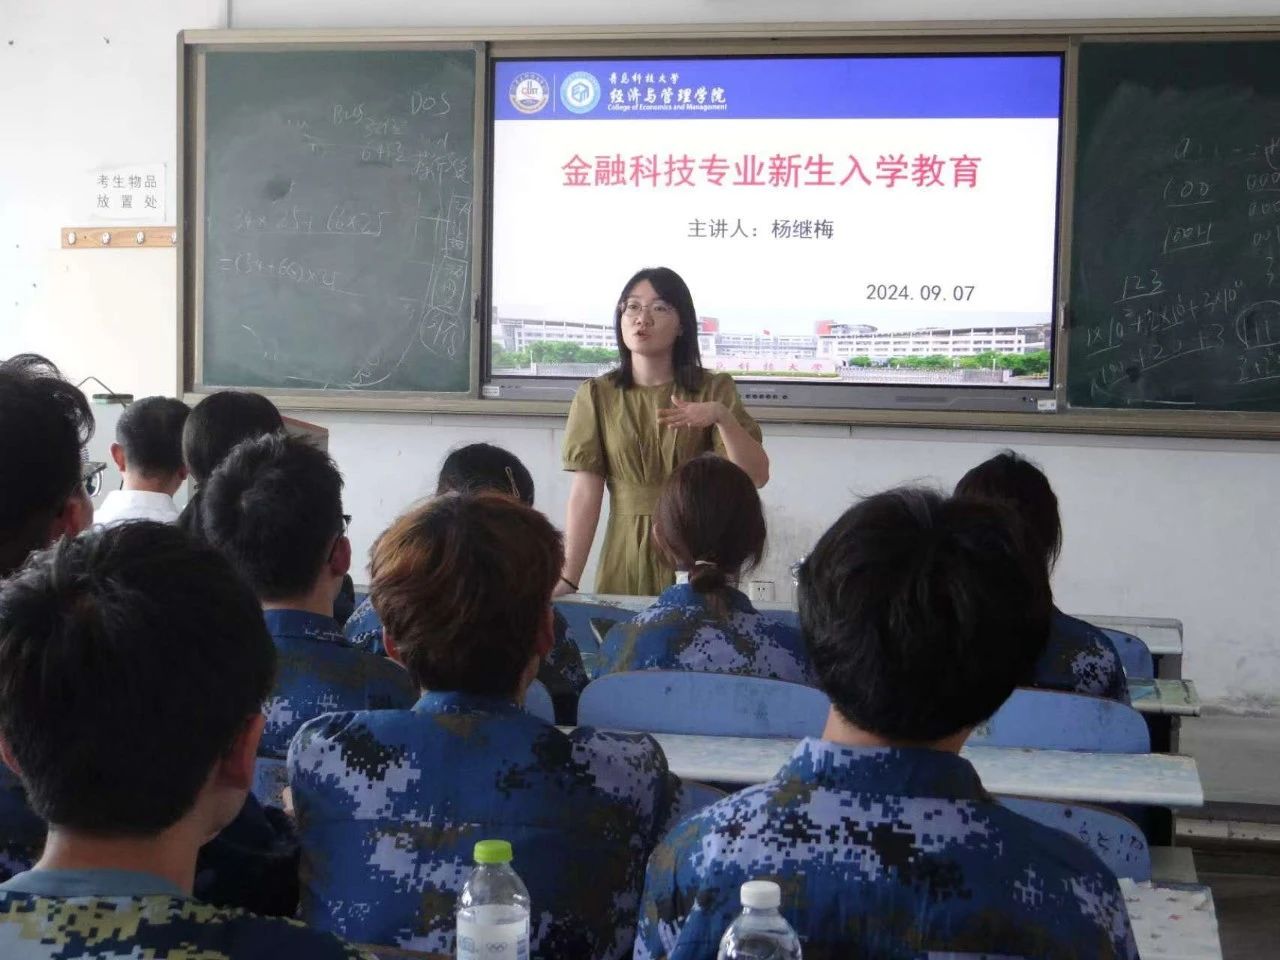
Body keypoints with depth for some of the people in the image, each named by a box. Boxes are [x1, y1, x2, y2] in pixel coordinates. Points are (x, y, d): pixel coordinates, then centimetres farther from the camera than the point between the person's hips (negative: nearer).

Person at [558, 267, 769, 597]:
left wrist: (722, 416, -25)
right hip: (627, 556, 1)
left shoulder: (714, 390, 1)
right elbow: (586, 490, -5)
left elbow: (756, 476, -9)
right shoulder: (596, 395, 2)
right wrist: (568, 578, -14)